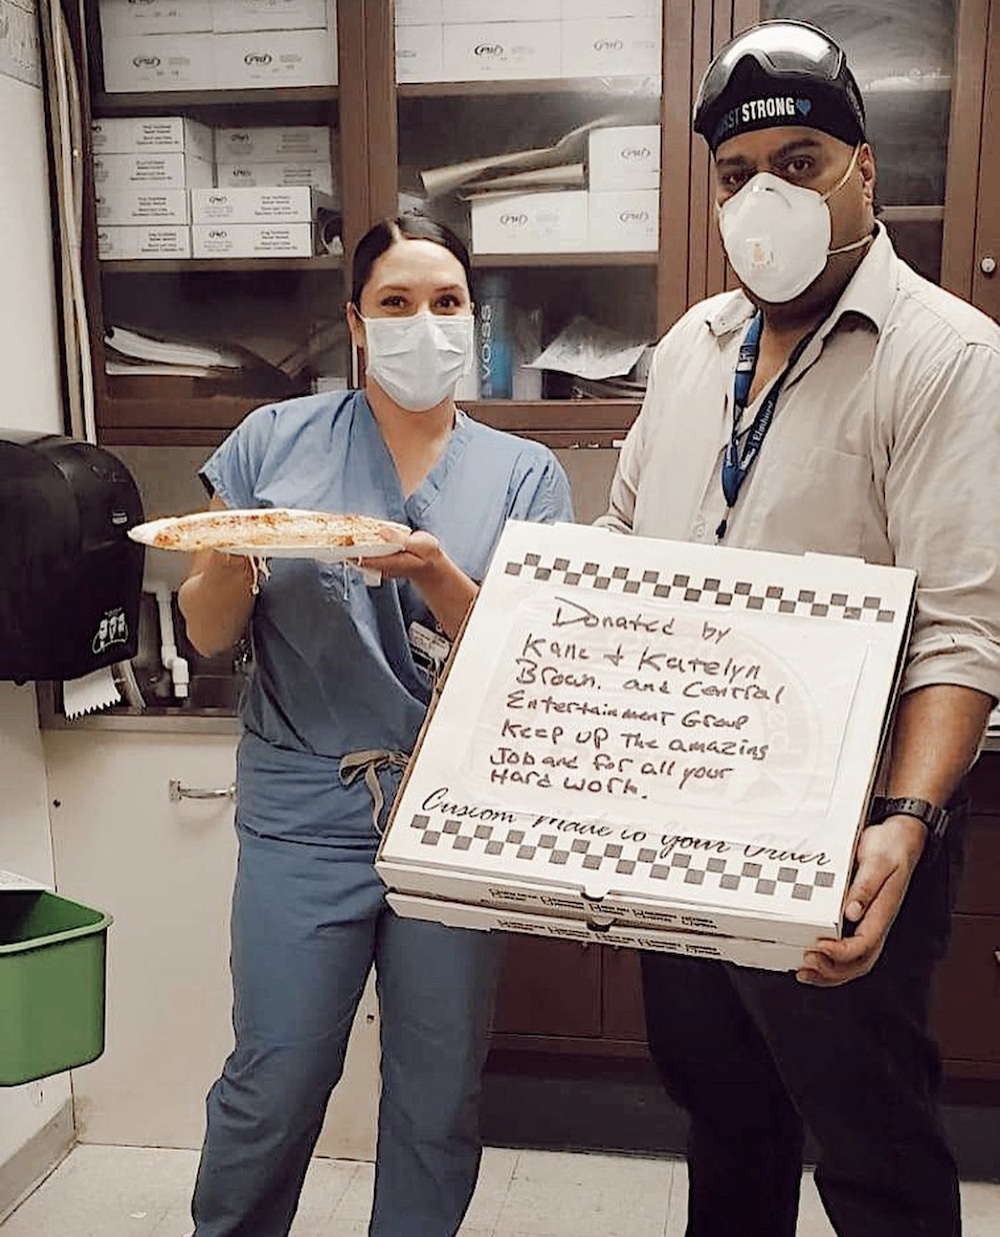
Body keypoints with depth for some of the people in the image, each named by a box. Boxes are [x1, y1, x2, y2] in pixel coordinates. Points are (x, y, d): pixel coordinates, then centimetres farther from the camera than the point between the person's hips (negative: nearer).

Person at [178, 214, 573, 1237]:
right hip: (304, 815, -1)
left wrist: (436, 578, -20)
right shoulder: (275, 441, 3)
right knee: (272, 1086, 8)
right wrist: (228, 556, -17)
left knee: (438, 1098, 13)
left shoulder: (524, 476, 3)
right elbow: (209, 633, 5)